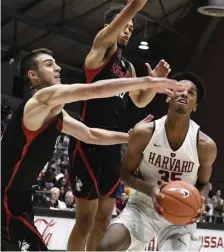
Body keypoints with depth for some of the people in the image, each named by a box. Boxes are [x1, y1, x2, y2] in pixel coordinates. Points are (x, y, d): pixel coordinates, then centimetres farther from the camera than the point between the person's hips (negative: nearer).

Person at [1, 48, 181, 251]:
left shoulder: (55, 112, 14)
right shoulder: (44, 97, -16)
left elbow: (90, 135, 23)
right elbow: (94, 91, -26)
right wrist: (147, 81, -24)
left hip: (16, 195, 11)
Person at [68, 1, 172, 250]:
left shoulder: (129, 67, 18)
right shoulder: (100, 48, -4)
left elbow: (139, 101, 27)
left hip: (113, 147, 8)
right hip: (89, 143, -8)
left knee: (104, 219, 12)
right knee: (85, 219, -6)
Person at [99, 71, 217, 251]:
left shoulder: (205, 145, -15)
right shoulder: (144, 133, -16)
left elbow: (203, 183, 4)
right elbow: (126, 173, -4)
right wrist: (150, 189, -25)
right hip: (143, 206, 0)